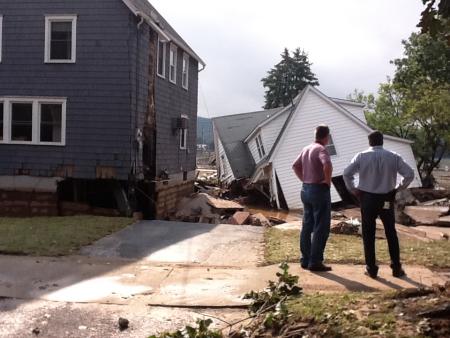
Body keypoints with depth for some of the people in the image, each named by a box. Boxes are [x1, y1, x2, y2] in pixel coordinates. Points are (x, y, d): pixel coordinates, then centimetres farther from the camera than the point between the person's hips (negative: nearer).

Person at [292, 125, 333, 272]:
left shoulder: (306, 149, 10)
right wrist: (328, 180, -19)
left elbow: (295, 166, 20)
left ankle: (305, 259, 18)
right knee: (321, 228, -2)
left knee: (307, 226, 13)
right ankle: (315, 262, 0)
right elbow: (327, 165, -34)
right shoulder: (321, 149, -15)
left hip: (306, 189, 8)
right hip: (319, 190, -8)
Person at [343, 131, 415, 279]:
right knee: (391, 233, 13)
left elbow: (347, 173, -12)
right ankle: (396, 268, 16)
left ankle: (371, 269, 10)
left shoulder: (361, 156, -5)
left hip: (367, 198, -1)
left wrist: (353, 189, 0)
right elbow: (410, 174, -6)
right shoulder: (393, 157, -2)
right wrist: (398, 188, 4)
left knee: (368, 234, 8)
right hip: (387, 199, 1)